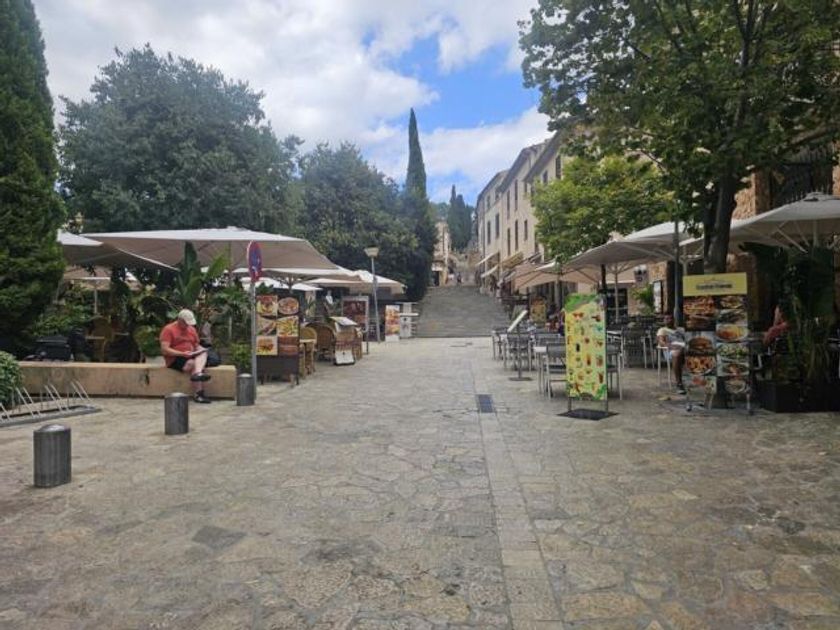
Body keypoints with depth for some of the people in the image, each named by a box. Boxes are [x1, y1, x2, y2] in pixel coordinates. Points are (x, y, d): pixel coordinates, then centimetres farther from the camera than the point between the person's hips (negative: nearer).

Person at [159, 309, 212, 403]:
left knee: (203, 352, -25)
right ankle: (198, 394, -33)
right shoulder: (168, 329, -6)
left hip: (190, 357, 6)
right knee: (193, 364, -31)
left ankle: (198, 373, -51)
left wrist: (199, 350, -2)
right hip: (174, 359, -5)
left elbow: (196, 345, 22)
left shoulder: (191, 329, 16)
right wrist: (182, 354, -23)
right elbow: (164, 350, -15)